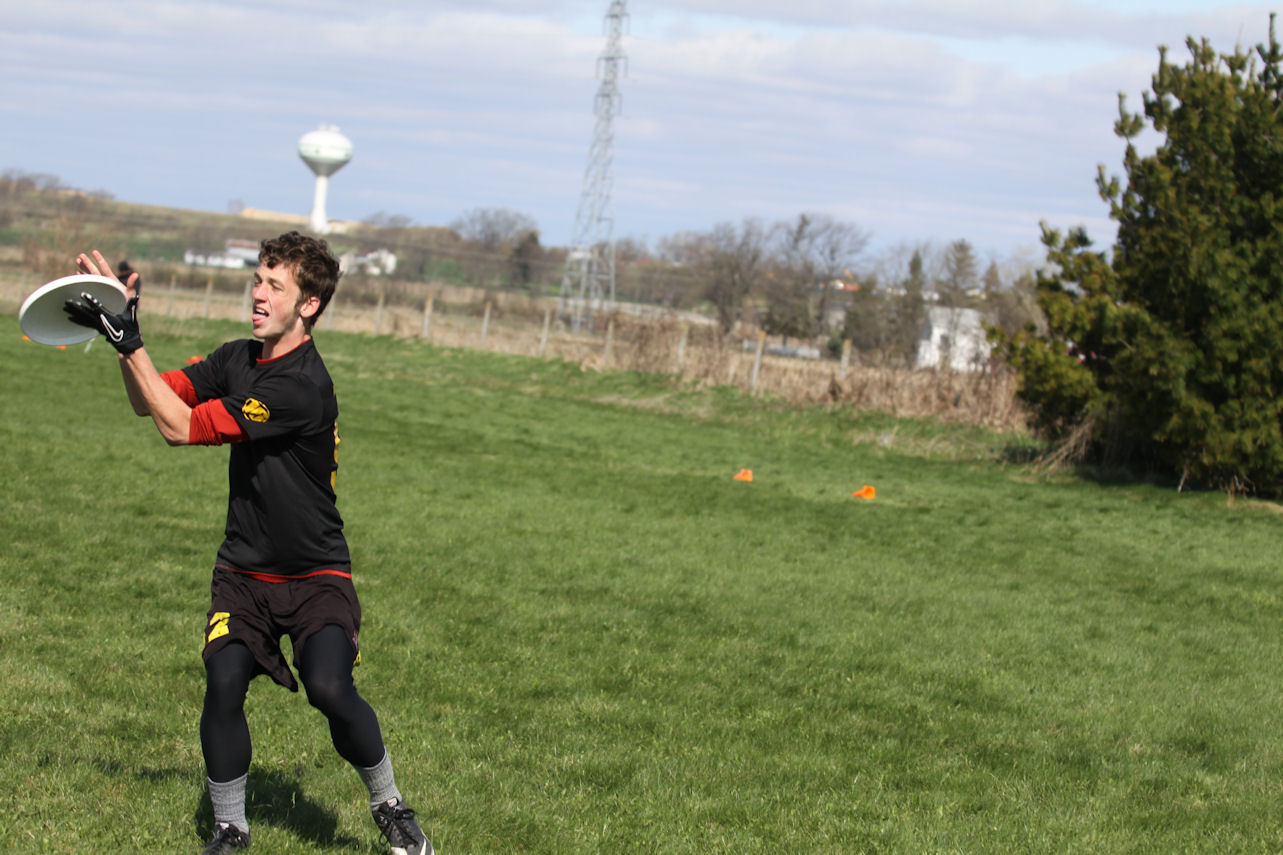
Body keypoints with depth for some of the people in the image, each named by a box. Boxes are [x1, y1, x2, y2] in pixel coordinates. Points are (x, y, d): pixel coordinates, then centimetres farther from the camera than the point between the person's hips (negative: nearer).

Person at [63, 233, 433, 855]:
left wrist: (128, 341, -23)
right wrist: (123, 327, -7)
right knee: (224, 682, -15)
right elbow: (150, 401, 7)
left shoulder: (303, 386, -24)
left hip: (315, 575, -6)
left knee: (330, 689, -22)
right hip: (243, 570, 6)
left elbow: (181, 427, -23)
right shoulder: (238, 358, 2)